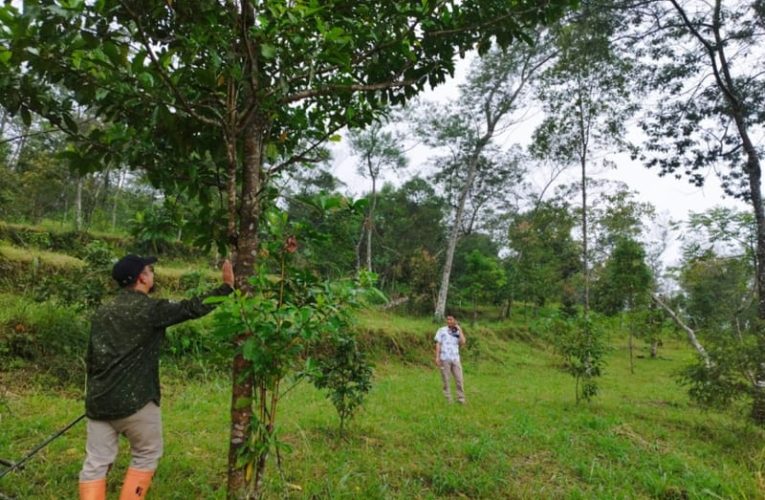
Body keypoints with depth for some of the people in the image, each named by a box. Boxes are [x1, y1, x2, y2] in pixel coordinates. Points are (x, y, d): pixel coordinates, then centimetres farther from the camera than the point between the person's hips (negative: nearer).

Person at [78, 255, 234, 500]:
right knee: (146, 455, 14)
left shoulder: (102, 312, 10)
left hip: (98, 400, 6)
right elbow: (193, 308, -6)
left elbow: (90, 357, 16)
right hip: (134, 400, -6)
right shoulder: (150, 308, -10)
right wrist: (227, 286, 3)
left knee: (96, 462, 10)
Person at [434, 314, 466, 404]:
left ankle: (461, 399, 7)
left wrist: (459, 330, -2)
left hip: (455, 359, 2)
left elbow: (462, 342, -4)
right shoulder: (441, 330, 4)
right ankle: (448, 400, 10)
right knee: (446, 380, 2)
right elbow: (438, 344, 1)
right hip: (444, 359, -2)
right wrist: (437, 357, -7)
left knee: (459, 380, -1)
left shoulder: (458, 332, 11)